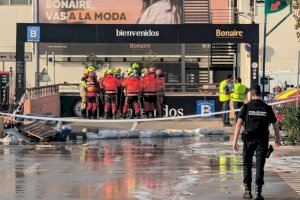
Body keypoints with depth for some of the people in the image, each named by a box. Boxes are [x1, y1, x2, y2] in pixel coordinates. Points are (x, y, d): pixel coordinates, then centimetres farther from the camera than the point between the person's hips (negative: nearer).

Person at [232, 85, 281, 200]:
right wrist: (278, 139, 26)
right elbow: (275, 125, 10)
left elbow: (238, 124, -8)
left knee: (247, 164, 14)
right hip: (262, 140, 0)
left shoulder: (246, 107, 0)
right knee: (259, 166, 3)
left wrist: (234, 141, -9)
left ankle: (248, 190, 11)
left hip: (249, 139, 0)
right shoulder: (267, 108, 4)